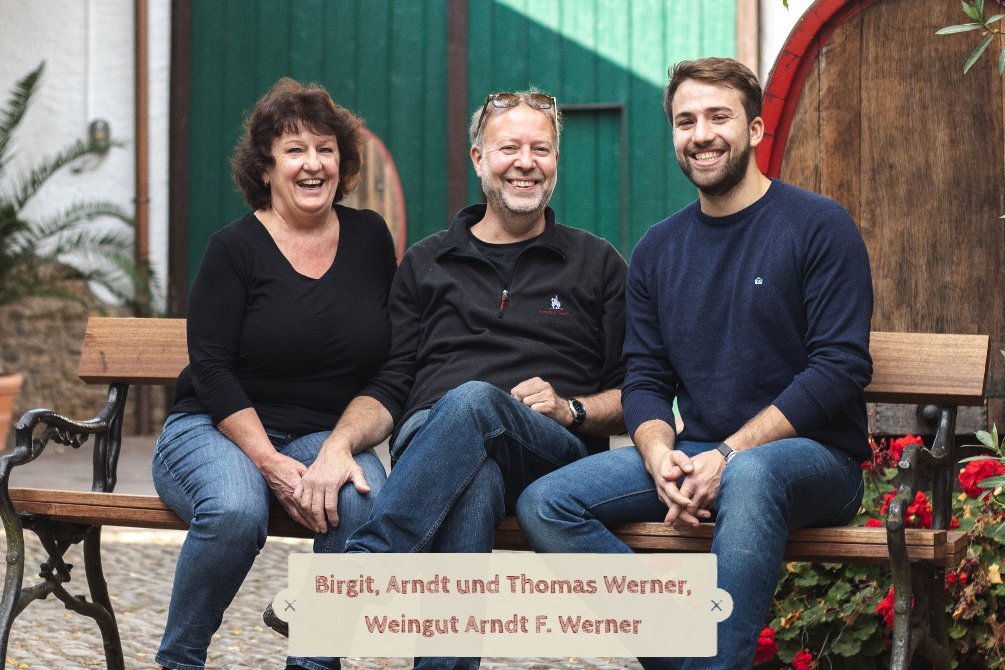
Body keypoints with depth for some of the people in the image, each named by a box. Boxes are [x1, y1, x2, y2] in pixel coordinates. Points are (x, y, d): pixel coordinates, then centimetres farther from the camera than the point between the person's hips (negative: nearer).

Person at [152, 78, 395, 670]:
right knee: (236, 509, -36)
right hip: (216, 431, -3)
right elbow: (212, 372, -8)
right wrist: (272, 465, -20)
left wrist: (343, 445, -7)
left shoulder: (370, 238, 9)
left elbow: (392, 364, 10)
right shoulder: (236, 248, -2)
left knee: (366, 503, -32)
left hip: (328, 436, 3)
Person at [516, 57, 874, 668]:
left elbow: (841, 368, -10)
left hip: (813, 458, -5)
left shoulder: (819, 225, -2)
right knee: (546, 504, -16)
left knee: (749, 475, -41)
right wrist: (659, 455, -12)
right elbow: (645, 379, 12)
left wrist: (729, 453, -18)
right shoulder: (658, 250, 14)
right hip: (697, 455, 5)